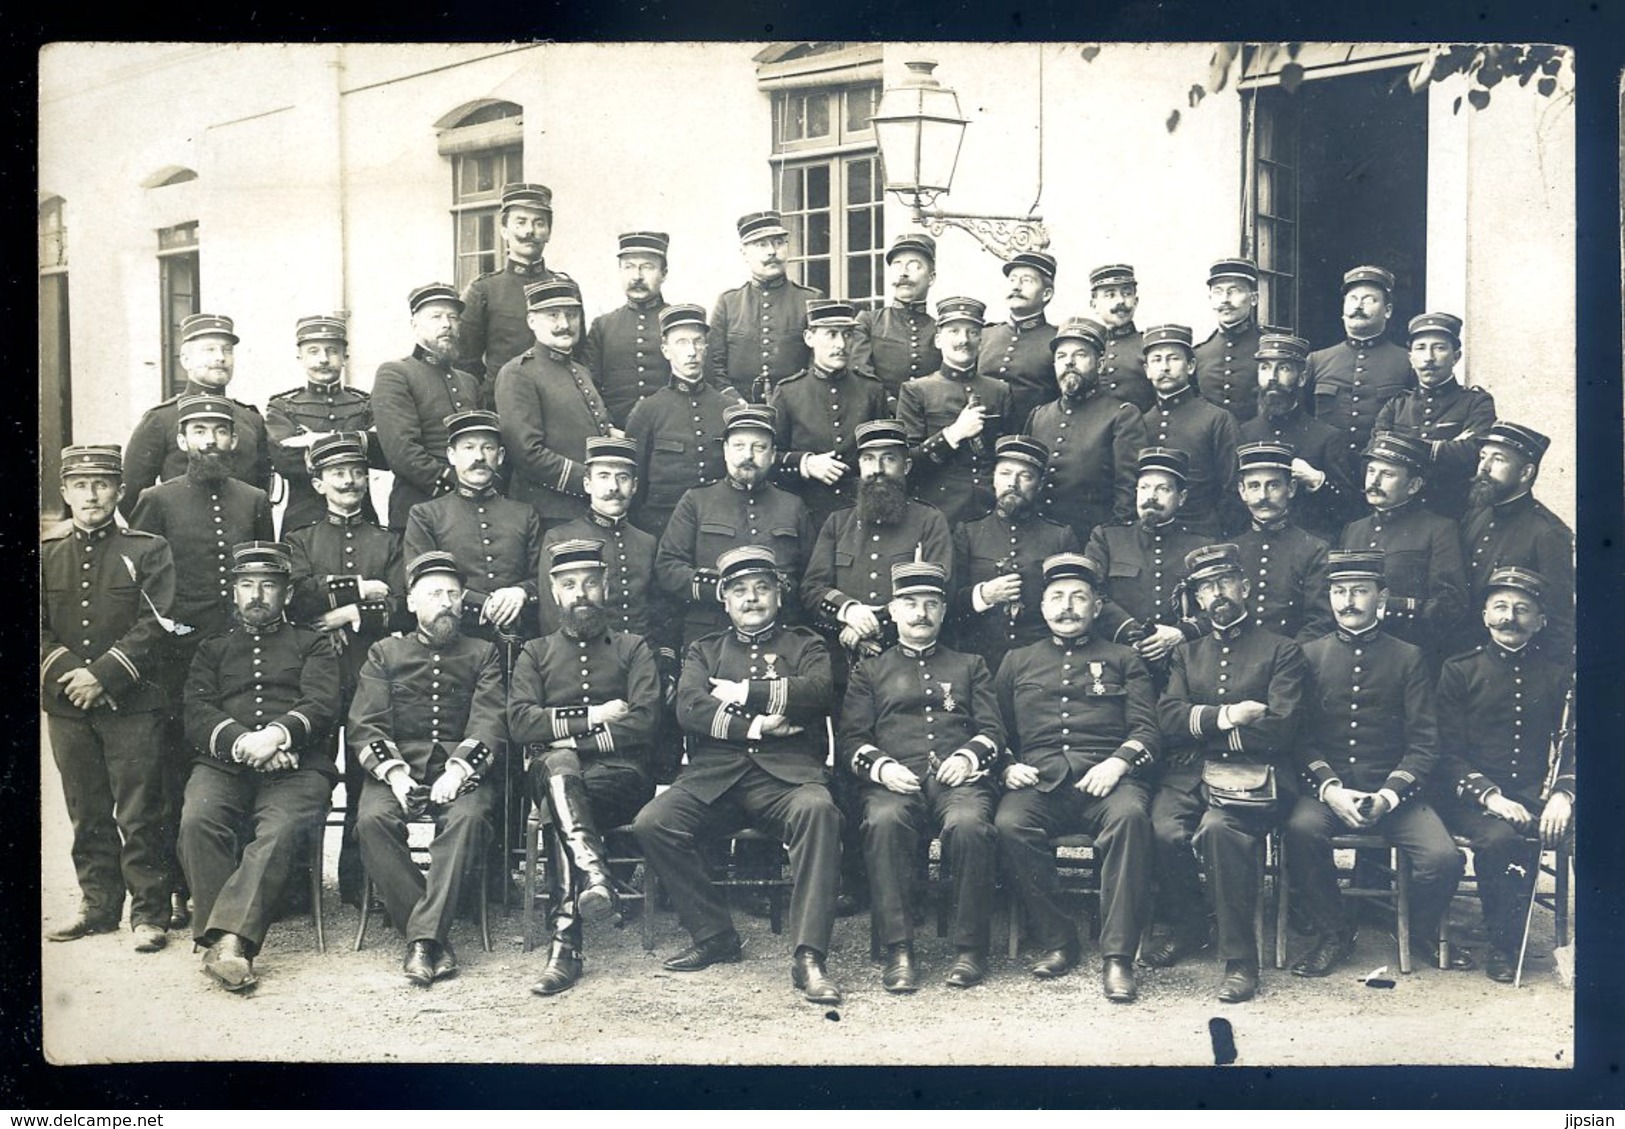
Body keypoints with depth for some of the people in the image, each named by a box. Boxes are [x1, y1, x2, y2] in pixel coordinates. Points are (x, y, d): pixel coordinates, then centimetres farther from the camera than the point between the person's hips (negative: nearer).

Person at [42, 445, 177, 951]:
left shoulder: (148, 550, 0)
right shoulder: (46, 553, 9)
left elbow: (154, 625, -8)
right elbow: (39, 627, 4)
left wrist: (103, 676, -15)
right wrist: (66, 672, -12)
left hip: (133, 704, -3)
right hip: (67, 705, 4)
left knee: (139, 814, -2)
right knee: (87, 814, 12)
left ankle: (150, 913, 6)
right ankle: (98, 905, 22)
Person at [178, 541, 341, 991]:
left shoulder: (311, 645, 23)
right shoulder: (213, 649, 27)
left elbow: (322, 706, 5)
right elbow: (196, 714, 11)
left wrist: (278, 734, -16)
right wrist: (241, 742, -10)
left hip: (296, 767, -2)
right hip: (223, 765, 2)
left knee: (281, 830, -34)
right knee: (198, 820, -31)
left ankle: (228, 939, -42)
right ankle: (223, 941, -30)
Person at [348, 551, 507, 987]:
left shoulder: (483, 653, 16)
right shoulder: (385, 653, 18)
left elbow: (490, 723, 2)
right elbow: (364, 725, 6)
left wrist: (459, 770, -17)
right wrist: (393, 773, -14)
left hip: (461, 769, -1)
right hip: (398, 767, 1)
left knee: (468, 817, -34)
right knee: (373, 819, -31)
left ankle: (422, 938, -34)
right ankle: (435, 939, -26)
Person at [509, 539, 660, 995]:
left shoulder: (633, 649, 17)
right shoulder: (535, 653, 22)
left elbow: (644, 722, 0)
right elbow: (520, 723, 3)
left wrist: (569, 734, -8)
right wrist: (593, 717, -4)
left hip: (621, 776, -1)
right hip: (553, 773, 1)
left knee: (563, 810, -35)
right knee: (558, 764, -38)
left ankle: (566, 943, -42)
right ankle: (594, 872, -56)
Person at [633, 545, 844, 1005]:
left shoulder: (805, 647, 20)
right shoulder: (704, 651, 24)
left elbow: (819, 690, -4)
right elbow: (688, 710, 4)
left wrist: (742, 693, -1)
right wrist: (753, 727, -8)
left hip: (785, 774, -2)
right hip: (714, 777, 2)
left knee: (818, 809, -36)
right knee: (652, 822, -25)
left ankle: (809, 958, -35)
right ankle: (713, 935, -7)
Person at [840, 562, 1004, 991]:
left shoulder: (970, 666, 26)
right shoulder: (870, 672, 24)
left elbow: (993, 730, 15)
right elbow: (850, 739, 13)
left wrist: (969, 755, -7)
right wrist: (881, 766, -8)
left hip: (959, 778, 0)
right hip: (896, 781, 0)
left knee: (968, 823, -36)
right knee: (884, 820, -36)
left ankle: (969, 948, -23)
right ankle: (898, 951, -31)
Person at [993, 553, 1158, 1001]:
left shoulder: (1123, 659, 21)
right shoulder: (1017, 662, 25)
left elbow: (1147, 729, 9)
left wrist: (1118, 763, -11)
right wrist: (1007, 767, -1)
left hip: (1105, 776, -1)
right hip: (1037, 779, 1)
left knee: (1130, 815, -36)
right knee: (1010, 823, -33)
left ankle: (1118, 956, -32)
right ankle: (1056, 941, -16)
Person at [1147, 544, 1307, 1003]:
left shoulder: (1281, 651, 10)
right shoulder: (1186, 652, 22)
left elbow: (1279, 729, -4)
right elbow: (1169, 718, 6)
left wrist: (1203, 723, -3)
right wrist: (1226, 716, -9)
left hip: (1254, 775, -3)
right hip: (1190, 774, 3)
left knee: (1218, 828, -35)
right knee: (1166, 831, -28)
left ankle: (1240, 959, -23)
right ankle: (1186, 929, 1)